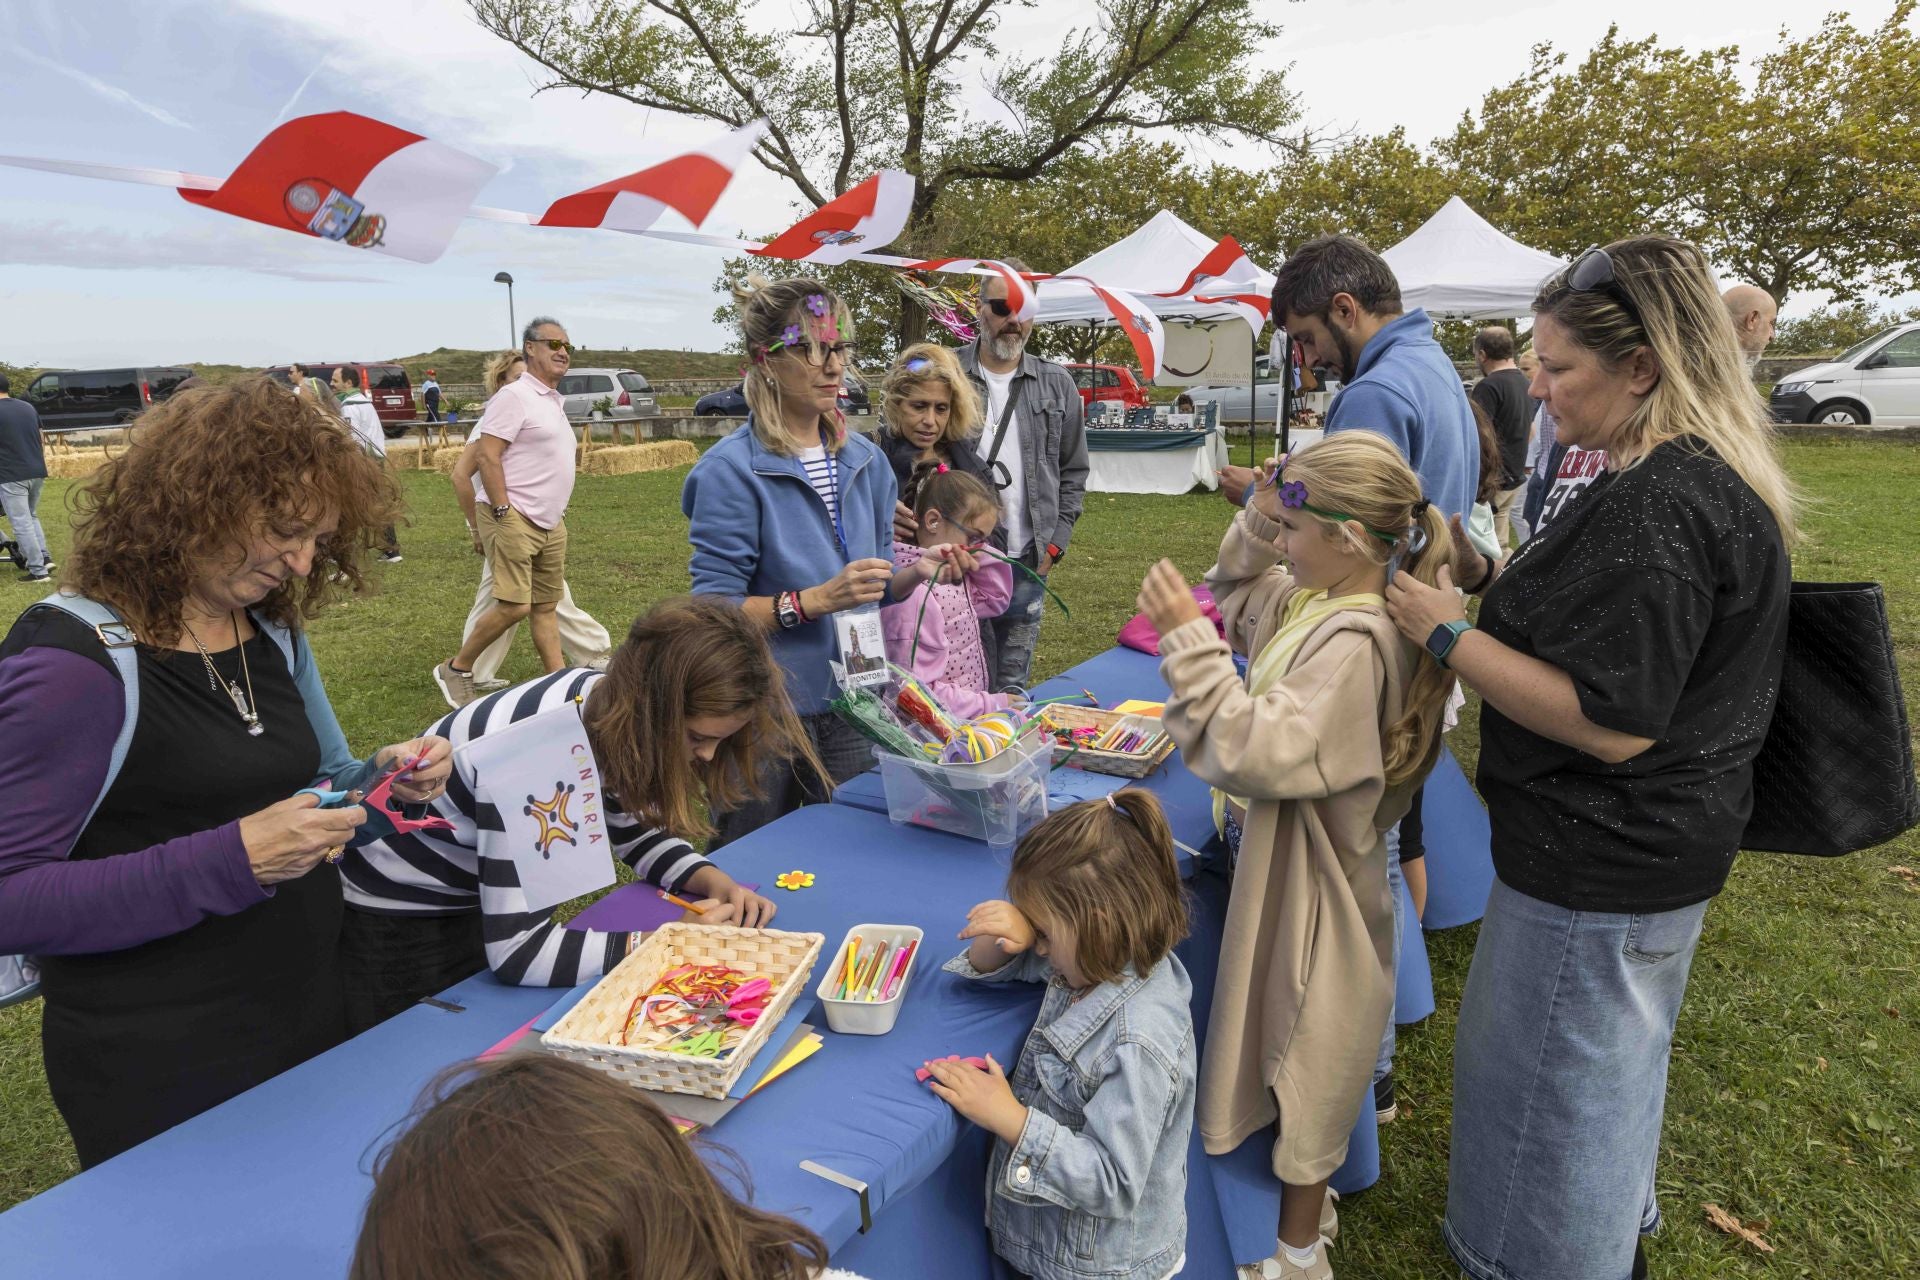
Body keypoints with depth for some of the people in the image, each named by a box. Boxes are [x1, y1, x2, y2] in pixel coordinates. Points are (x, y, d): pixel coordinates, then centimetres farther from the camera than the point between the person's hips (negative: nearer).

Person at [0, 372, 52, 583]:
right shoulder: (28, 408, 10)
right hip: (37, 472, 7)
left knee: (21, 524, -2)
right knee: (31, 516, 23)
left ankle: (39, 571, -3)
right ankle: (45, 557, 11)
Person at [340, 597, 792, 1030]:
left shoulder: (614, 702, -15)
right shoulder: (536, 753, -38)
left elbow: (633, 830, 1)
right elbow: (515, 950, -38)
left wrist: (710, 878, -16)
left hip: (484, 894, 7)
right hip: (397, 923, -7)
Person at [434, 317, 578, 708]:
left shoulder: (555, 401, 17)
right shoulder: (515, 396, -11)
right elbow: (488, 457, -17)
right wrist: (504, 513, -20)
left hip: (551, 524, 9)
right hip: (515, 520, -9)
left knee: (546, 606, 11)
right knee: (514, 606, -10)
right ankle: (455, 670, 8)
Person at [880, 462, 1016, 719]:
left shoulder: (954, 575, 9)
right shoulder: (913, 593, -20)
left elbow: (995, 600, 27)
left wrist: (981, 551, 10)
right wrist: (990, 705, -19)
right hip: (942, 724, -9)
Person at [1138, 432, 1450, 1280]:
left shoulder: (1355, 643, -30)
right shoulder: (1319, 602, -1)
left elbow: (1258, 751, -36)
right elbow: (1243, 606, 18)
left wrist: (1188, 639, -34)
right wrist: (1258, 521, 1)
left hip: (1312, 884, -9)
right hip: (1285, 861, 9)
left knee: (1305, 1058, 10)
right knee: (1294, 1049, 25)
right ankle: (1307, 1199, 47)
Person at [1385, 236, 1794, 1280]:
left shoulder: (1655, 508, -28)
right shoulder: (1707, 477, 6)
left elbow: (1613, 721, -30)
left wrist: (1448, 634, -23)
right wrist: (1484, 573, 4)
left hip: (1600, 866, -11)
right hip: (1653, 850, 11)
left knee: (1546, 1083, 9)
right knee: (1615, 1064, 29)